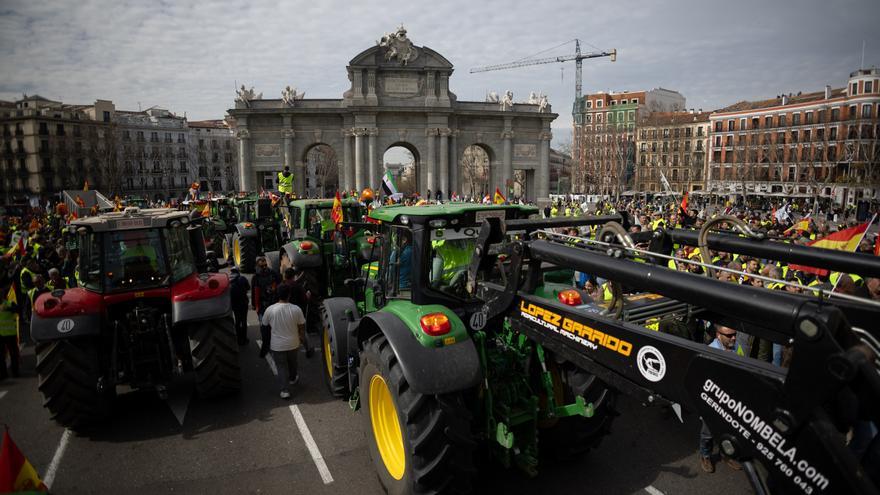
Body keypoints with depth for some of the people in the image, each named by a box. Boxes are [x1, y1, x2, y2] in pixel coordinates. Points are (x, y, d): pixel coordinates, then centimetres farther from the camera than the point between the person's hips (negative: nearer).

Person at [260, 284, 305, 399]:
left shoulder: (270, 309, -17)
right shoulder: (296, 309, -16)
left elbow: (264, 324, 0)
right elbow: (302, 326, -5)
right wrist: (302, 337, 14)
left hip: (277, 344, -2)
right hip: (293, 343, 2)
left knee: (281, 366, 9)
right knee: (292, 362, 26)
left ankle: (285, 390, 4)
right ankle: (293, 378, 48)